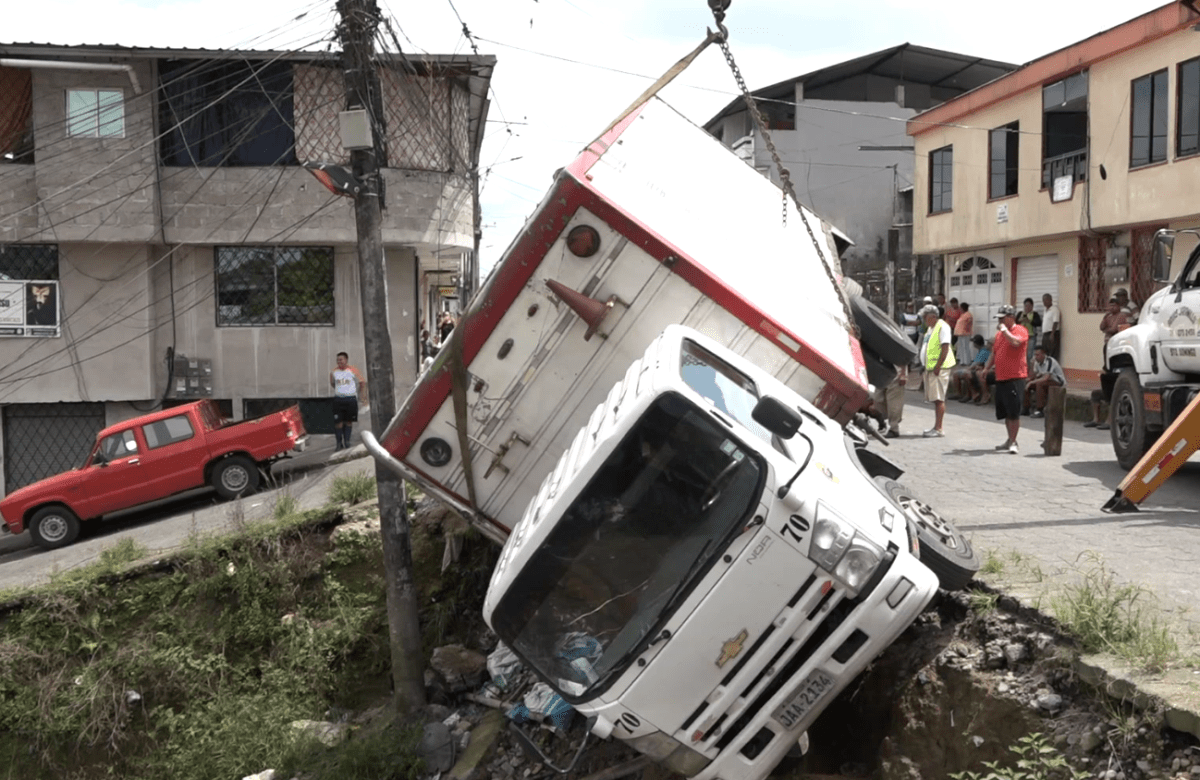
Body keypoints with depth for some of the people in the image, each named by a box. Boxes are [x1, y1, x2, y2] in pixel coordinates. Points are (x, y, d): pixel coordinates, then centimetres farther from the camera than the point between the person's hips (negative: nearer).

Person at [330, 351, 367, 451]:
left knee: (348, 421, 4)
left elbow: (362, 383, 5)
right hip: (338, 399, 2)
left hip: (351, 399, -2)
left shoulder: (353, 371, -1)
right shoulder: (334, 372, 7)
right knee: (338, 422, -4)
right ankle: (339, 443, 5)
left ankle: (347, 441, 14)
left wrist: (363, 397, 0)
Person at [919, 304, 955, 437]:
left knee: (939, 398, -9)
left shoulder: (942, 326, -12)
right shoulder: (930, 328, 18)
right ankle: (937, 427, 17)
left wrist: (938, 366, -22)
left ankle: (938, 428, -10)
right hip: (930, 367, 10)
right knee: (936, 399, 12)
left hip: (939, 367, -10)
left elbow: (945, 348, -18)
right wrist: (924, 365, 19)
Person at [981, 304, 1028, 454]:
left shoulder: (1020, 331, -6)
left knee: (1014, 413, -7)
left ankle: (1013, 442, -3)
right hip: (1000, 378, 8)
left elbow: (1015, 342, -28)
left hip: (1015, 378, -8)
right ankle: (1010, 439, 25)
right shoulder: (999, 333, 18)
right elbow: (994, 353, 25)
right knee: (1005, 413, 13)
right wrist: (987, 368, 16)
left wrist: (1004, 330, -16)